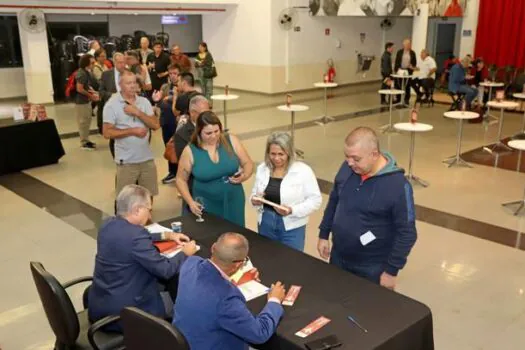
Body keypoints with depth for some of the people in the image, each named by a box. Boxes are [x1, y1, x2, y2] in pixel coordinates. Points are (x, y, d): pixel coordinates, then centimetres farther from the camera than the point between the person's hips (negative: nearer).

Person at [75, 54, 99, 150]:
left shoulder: (87, 72, 9)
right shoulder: (81, 73, -19)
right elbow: (79, 89, -22)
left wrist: (93, 93, 5)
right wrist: (91, 95, -13)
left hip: (86, 100, 9)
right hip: (81, 101, -9)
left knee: (87, 121, 16)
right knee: (83, 122, -1)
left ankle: (86, 140, 26)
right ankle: (84, 143, 8)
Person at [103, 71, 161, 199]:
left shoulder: (144, 101, 4)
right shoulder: (112, 104, -7)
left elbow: (156, 125, -3)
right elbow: (107, 133, -12)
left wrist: (138, 112, -14)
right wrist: (132, 131, -15)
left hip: (147, 159, 4)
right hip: (126, 161, -4)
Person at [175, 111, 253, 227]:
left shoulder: (231, 141, -5)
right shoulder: (190, 151, -8)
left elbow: (248, 163, 4)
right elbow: (181, 179, 1)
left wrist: (244, 176, -16)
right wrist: (190, 202, -10)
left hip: (233, 202, 2)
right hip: (206, 206, -1)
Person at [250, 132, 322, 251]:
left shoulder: (303, 171, -14)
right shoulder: (262, 168, 1)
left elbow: (315, 199, -12)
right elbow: (254, 193, 12)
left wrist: (292, 210, -24)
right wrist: (255, 200, -11)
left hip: (292, 227, -4)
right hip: (266, 224, 4)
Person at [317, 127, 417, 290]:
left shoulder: (397, 185, -25)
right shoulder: (347, 168, -7)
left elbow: (407, 234, -18)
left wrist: (391, 270, -15)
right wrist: (324, 234, 10)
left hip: (372, 267, -5)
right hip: (338, 257, 5)